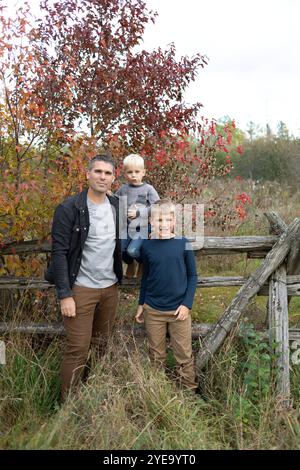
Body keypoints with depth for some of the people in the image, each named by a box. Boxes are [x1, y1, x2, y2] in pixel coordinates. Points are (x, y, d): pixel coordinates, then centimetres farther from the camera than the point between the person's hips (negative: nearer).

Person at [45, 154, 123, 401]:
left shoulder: (117, 206, 5)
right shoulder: (69, 209, -11)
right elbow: (59, 253, -12)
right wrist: (65, 294, -16)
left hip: (110, 288, 5)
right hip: (80, 288, -5)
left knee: (102, 345, 15)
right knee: (78, 349, 0)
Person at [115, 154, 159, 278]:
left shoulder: (148, 189, -5)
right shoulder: (123, 189, 6)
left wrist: (138, 213, -16)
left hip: (142, 229, -4)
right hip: (126, 227, 4)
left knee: (132, 250, -20)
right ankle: (131, 263, 30)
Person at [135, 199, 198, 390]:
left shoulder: (183, 244, -6)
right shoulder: (147, 246, -1)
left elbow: (192, 276, 0)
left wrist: (187, 304, -8)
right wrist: (141, 304, 13)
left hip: (179, 310, -2)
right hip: (153, 310, 2)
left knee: (185, 356, 7)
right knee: (157, 356, 14)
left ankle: (190, 391, 23)